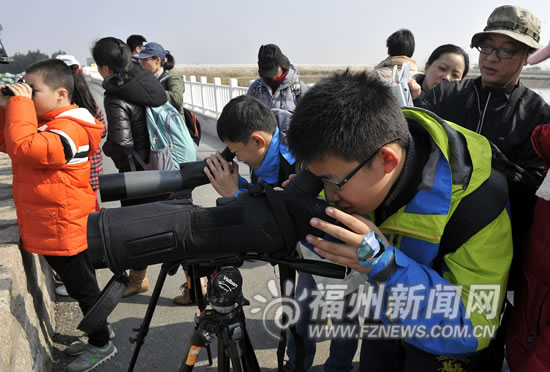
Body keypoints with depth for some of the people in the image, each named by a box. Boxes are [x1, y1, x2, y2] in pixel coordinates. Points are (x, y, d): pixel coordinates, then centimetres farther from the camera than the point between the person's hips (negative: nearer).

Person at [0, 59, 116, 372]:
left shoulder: (69, 129, -22)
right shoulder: (42, 123, 9)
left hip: (65, 229, -9)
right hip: (49, 228, 9)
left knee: (82, 287, 7)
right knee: (79, 284, 22)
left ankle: (101, 345, 25)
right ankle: (98, 326, 41)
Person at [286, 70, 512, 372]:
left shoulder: (476, 201, -36)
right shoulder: (353, 158, -21)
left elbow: (472, 330, -32)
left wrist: (386, 266, -46)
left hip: (439, 337, -4)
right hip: (384, 314, 4)